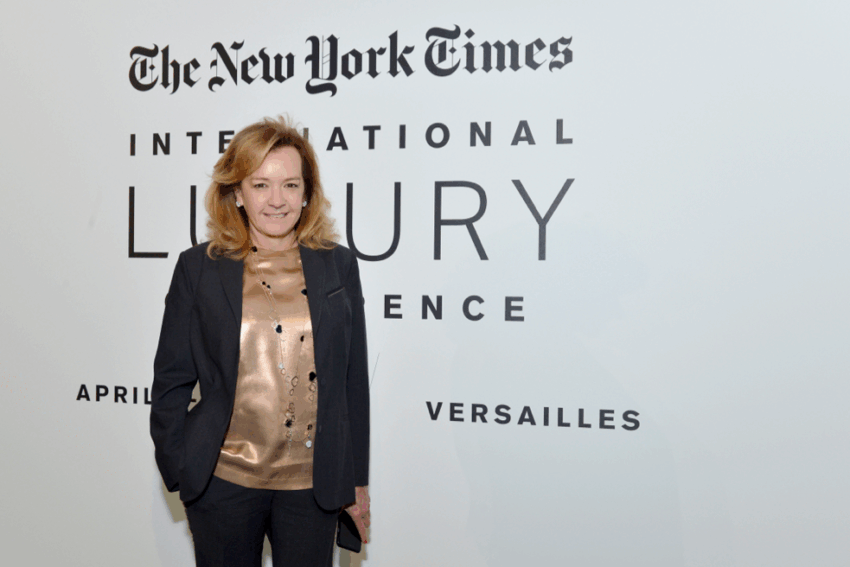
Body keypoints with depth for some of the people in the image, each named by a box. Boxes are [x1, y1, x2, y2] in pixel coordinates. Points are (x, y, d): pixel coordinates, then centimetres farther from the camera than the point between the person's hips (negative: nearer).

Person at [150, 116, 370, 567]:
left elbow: (354, 380, 6)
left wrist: (357, 480, 7)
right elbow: (171, 380, 5)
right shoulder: (199, 268, 0)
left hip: (313, 486, 1)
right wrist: (178, 469, 1)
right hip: (222, 482, 0)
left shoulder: (339, 266, 3)